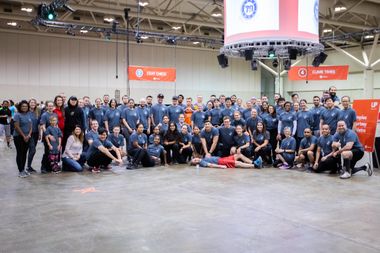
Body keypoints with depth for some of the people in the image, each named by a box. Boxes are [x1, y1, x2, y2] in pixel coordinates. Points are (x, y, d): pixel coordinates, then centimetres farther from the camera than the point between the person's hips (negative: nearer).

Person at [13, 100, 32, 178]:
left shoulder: (28, 115, 8)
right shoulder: (17, 115, -9)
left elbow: (31, 125, 9)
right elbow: (17, 127, -14)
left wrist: (29, 135, -6)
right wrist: (24, 136, -13)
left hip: (27, 137, 6)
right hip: (19, 137, -5)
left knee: (24, 153, 11)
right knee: (20, 153, -1)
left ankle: (23, 169, 19)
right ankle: (20, 171, 3)